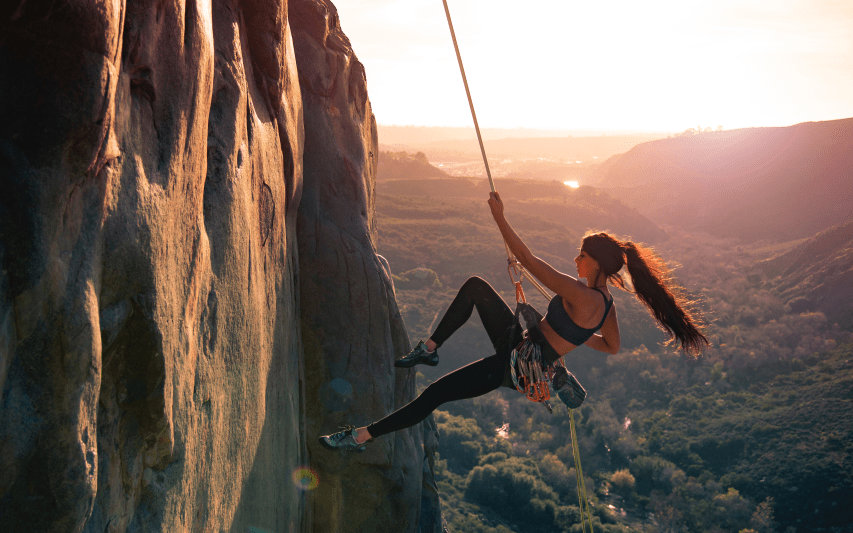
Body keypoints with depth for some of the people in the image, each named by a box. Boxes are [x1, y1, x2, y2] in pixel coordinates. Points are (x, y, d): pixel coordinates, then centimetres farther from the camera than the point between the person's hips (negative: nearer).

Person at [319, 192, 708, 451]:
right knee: (475, 287, 10)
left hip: (516, 366, -9)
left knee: (435, 393, -10)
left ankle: (362, 436, -1)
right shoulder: (606, 304, -1)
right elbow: (612, 347, 16)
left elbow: (528, 261, -29)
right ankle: (429, 349, 16)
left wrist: (500, 217, -22)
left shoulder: (582, 296, -28)